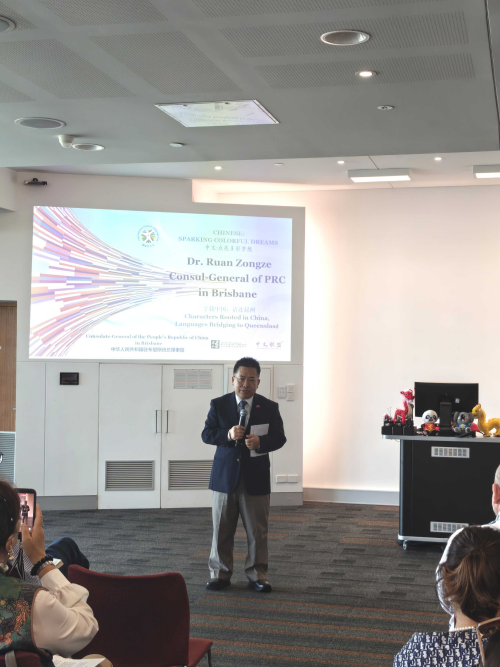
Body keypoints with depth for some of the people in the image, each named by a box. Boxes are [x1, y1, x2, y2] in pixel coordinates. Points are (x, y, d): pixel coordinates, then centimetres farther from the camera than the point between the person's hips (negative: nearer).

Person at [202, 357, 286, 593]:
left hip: (256, 478, 0)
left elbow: (279, 437, 1)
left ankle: (257, 575, 15)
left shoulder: (269, 407, 3)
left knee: (257, 531, 4)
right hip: (224, 476, 0)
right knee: (221, 530, 6)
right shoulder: (219, 405, 2)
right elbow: (206, 434, -1)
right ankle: (220, 574, 17)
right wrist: (228, 435, -20)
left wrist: (261, 442, -20)